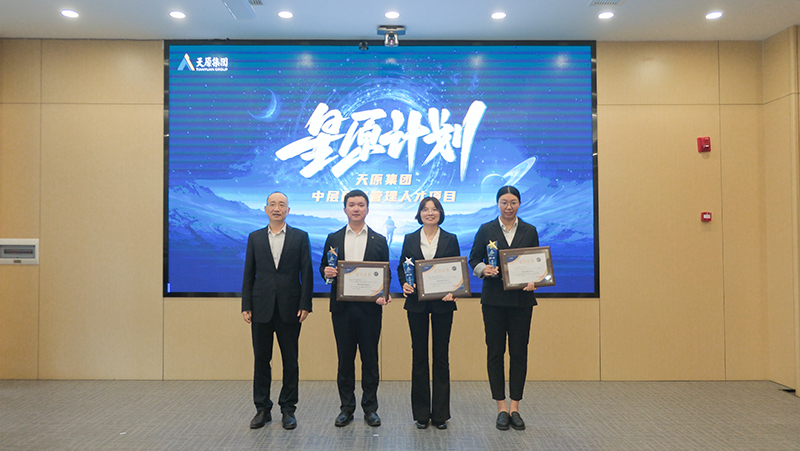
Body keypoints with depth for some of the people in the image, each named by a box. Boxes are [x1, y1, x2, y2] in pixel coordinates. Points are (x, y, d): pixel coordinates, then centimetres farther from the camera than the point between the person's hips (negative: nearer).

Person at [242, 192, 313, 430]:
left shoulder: (300, 237, 4)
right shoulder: (255, 238, 9)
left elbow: (307, 273, 1)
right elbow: (249, 274, 7)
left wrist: (305, 304, -7)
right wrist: (246, 305, 1)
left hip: (289, 309, -1)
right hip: (262, 308, 2)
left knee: (290, 361, 5)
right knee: (261, 360, 7)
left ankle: (288, 410, 15)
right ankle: (262, 409, 19)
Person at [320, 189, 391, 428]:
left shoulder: (379, 240, 7)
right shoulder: (333, 238, 10)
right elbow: (323, 268, 10)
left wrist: (383, 294, -13)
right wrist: (326, 271, -14)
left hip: (369, 307, -1)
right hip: (342, 307, 1)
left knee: (370, 359, 5)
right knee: (345, 359, 8)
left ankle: (370, 408, 17)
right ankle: (346, 408, 19)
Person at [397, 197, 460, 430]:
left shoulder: (450, 239, 5)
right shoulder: (410, 239, 7)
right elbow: (401, 267, 8)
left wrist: (453, 291, -13)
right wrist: (404, 284, -12)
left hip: (442, 303, -1)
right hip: (416, 303, 1)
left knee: (441, 356, 4)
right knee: (419, 356, 6)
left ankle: (440, 414, 14)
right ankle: (421, 413, 16)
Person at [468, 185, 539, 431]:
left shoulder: (529, 231, 9)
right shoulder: (486, 230, 5)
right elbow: (473, 259, 5)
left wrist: (533, 280, -9)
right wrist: (483, 269, -16)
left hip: (521, 298, 1)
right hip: (494, 298, -1)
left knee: (519, 351, 3)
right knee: (495, 351, 1)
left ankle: (515, 407, 13)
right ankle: (501, 408, 10)